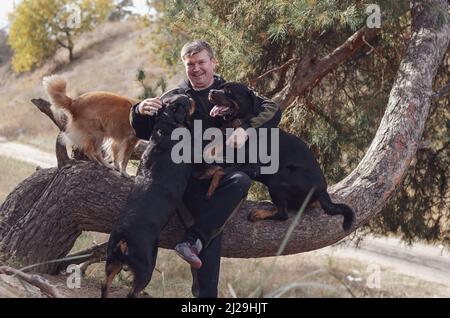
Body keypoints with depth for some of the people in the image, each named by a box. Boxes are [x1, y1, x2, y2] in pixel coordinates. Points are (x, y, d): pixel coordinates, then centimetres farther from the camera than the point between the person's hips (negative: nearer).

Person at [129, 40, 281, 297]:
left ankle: (193, 239, -41)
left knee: (241, 181, -36)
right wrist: (140, 111, -10)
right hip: (189, 174, -1)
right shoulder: (174, 98, 19)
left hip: (225, 171, 1)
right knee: (212, 227, -28)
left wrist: (245, 130, -20)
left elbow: (273, 110, 1)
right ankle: (205, 293, -32)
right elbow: (144, 132, 15)